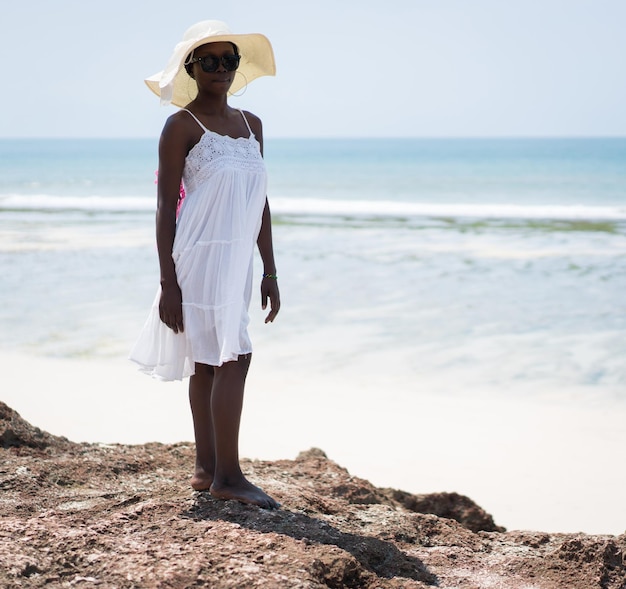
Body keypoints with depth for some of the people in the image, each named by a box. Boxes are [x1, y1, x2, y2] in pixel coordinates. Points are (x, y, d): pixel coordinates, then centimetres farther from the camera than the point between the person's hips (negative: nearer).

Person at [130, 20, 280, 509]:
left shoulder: (251, 124, 13)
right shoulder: (182, 125, -6)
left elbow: (260, 204, 16)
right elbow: (166, 207, -8)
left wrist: (270, 272, 13)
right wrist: (168, 283, -13)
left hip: (237, 259, 7)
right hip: (200, 255, -7)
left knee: (208, 363, 12)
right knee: (234, 358, -12)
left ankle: (207, 469, 19)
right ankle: (227, 475, -6)